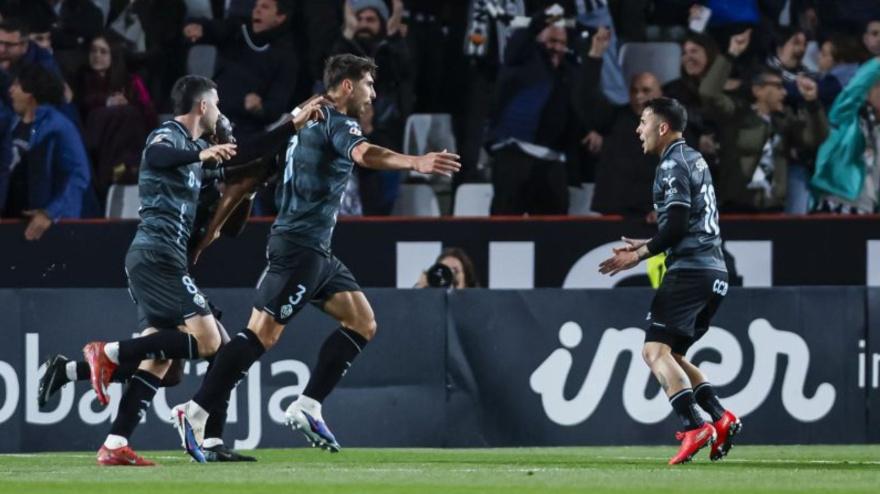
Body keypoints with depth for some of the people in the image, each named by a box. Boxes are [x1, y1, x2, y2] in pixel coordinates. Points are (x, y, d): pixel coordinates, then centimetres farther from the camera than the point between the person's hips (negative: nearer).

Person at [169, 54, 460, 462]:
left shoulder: (310, 122, 19)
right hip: (300, 248, -10)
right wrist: (415, 163, -48)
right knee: (263, 334, -12)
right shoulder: (338, 123, -11)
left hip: (315, 252, 10)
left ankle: (307, 407, 4)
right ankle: (195, 412, -11)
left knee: (362, 323, 7)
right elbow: (365, 154, -34)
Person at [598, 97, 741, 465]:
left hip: (689, 270, -10)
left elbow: (676, 225, -16)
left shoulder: (672, 165, -8)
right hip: (715, 270, 10)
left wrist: (639, 254, -6)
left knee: (655, 351, -16)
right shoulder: (695, 160, 21)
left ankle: (695, 427, -30)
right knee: (669, 353, 17)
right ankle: (720, 419, 5)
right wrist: (647, 246, 26)